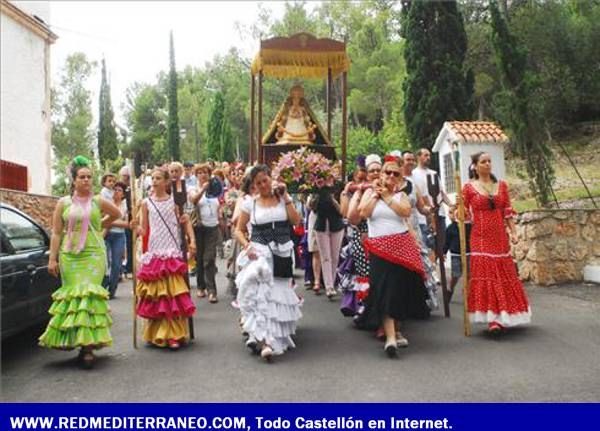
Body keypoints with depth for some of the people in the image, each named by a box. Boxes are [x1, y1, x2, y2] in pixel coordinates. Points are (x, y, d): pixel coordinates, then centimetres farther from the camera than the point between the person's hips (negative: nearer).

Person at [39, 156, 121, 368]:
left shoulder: (98, 202, 6)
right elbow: (56, 233, 5)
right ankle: (72, 338, 12)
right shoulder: (64, 203, 6)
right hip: (69, 255, 1)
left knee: (89, 293, -8)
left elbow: (116, 213, 25)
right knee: (73, 293, 0)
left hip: (93, 254, -1)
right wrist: (52, 259, 0)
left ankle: (88, 344, -10)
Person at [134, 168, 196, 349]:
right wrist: (135, 227, -14)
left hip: (172, 253, -1)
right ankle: (157, 334, 16)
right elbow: (144, 230, 7)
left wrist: (192, 241, -7)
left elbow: (186, 222, 6)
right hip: (153, 253, 1)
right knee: (155, 295, 4)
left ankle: (173, 334, 1)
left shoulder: (174, 201, 3)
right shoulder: (146, 203, 6)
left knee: (173, 294, -4)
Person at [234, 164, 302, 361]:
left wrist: (286, 197, -8)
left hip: (283, 252, 2)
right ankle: (265, 339, -16)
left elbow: (296, 221, -6)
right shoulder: (250, 203, 2)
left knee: (278, 293, 10)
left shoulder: (283, 198, 5)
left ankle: (273, 336, 29)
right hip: (259, 252, -2)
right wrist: (246, 245, -12)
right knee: (260, 292, -17)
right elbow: (239, 230, 6)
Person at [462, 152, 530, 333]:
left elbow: (508, 212, 10)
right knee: (485, 275, -6)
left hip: (500, 237, 4)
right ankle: (492, 318, -3)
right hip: (480, 238, -3)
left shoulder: (502, 185, 10)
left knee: (503, 274, 5)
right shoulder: (469, 188, 0)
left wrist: (513, 232, 2)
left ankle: (502, 316, 18)